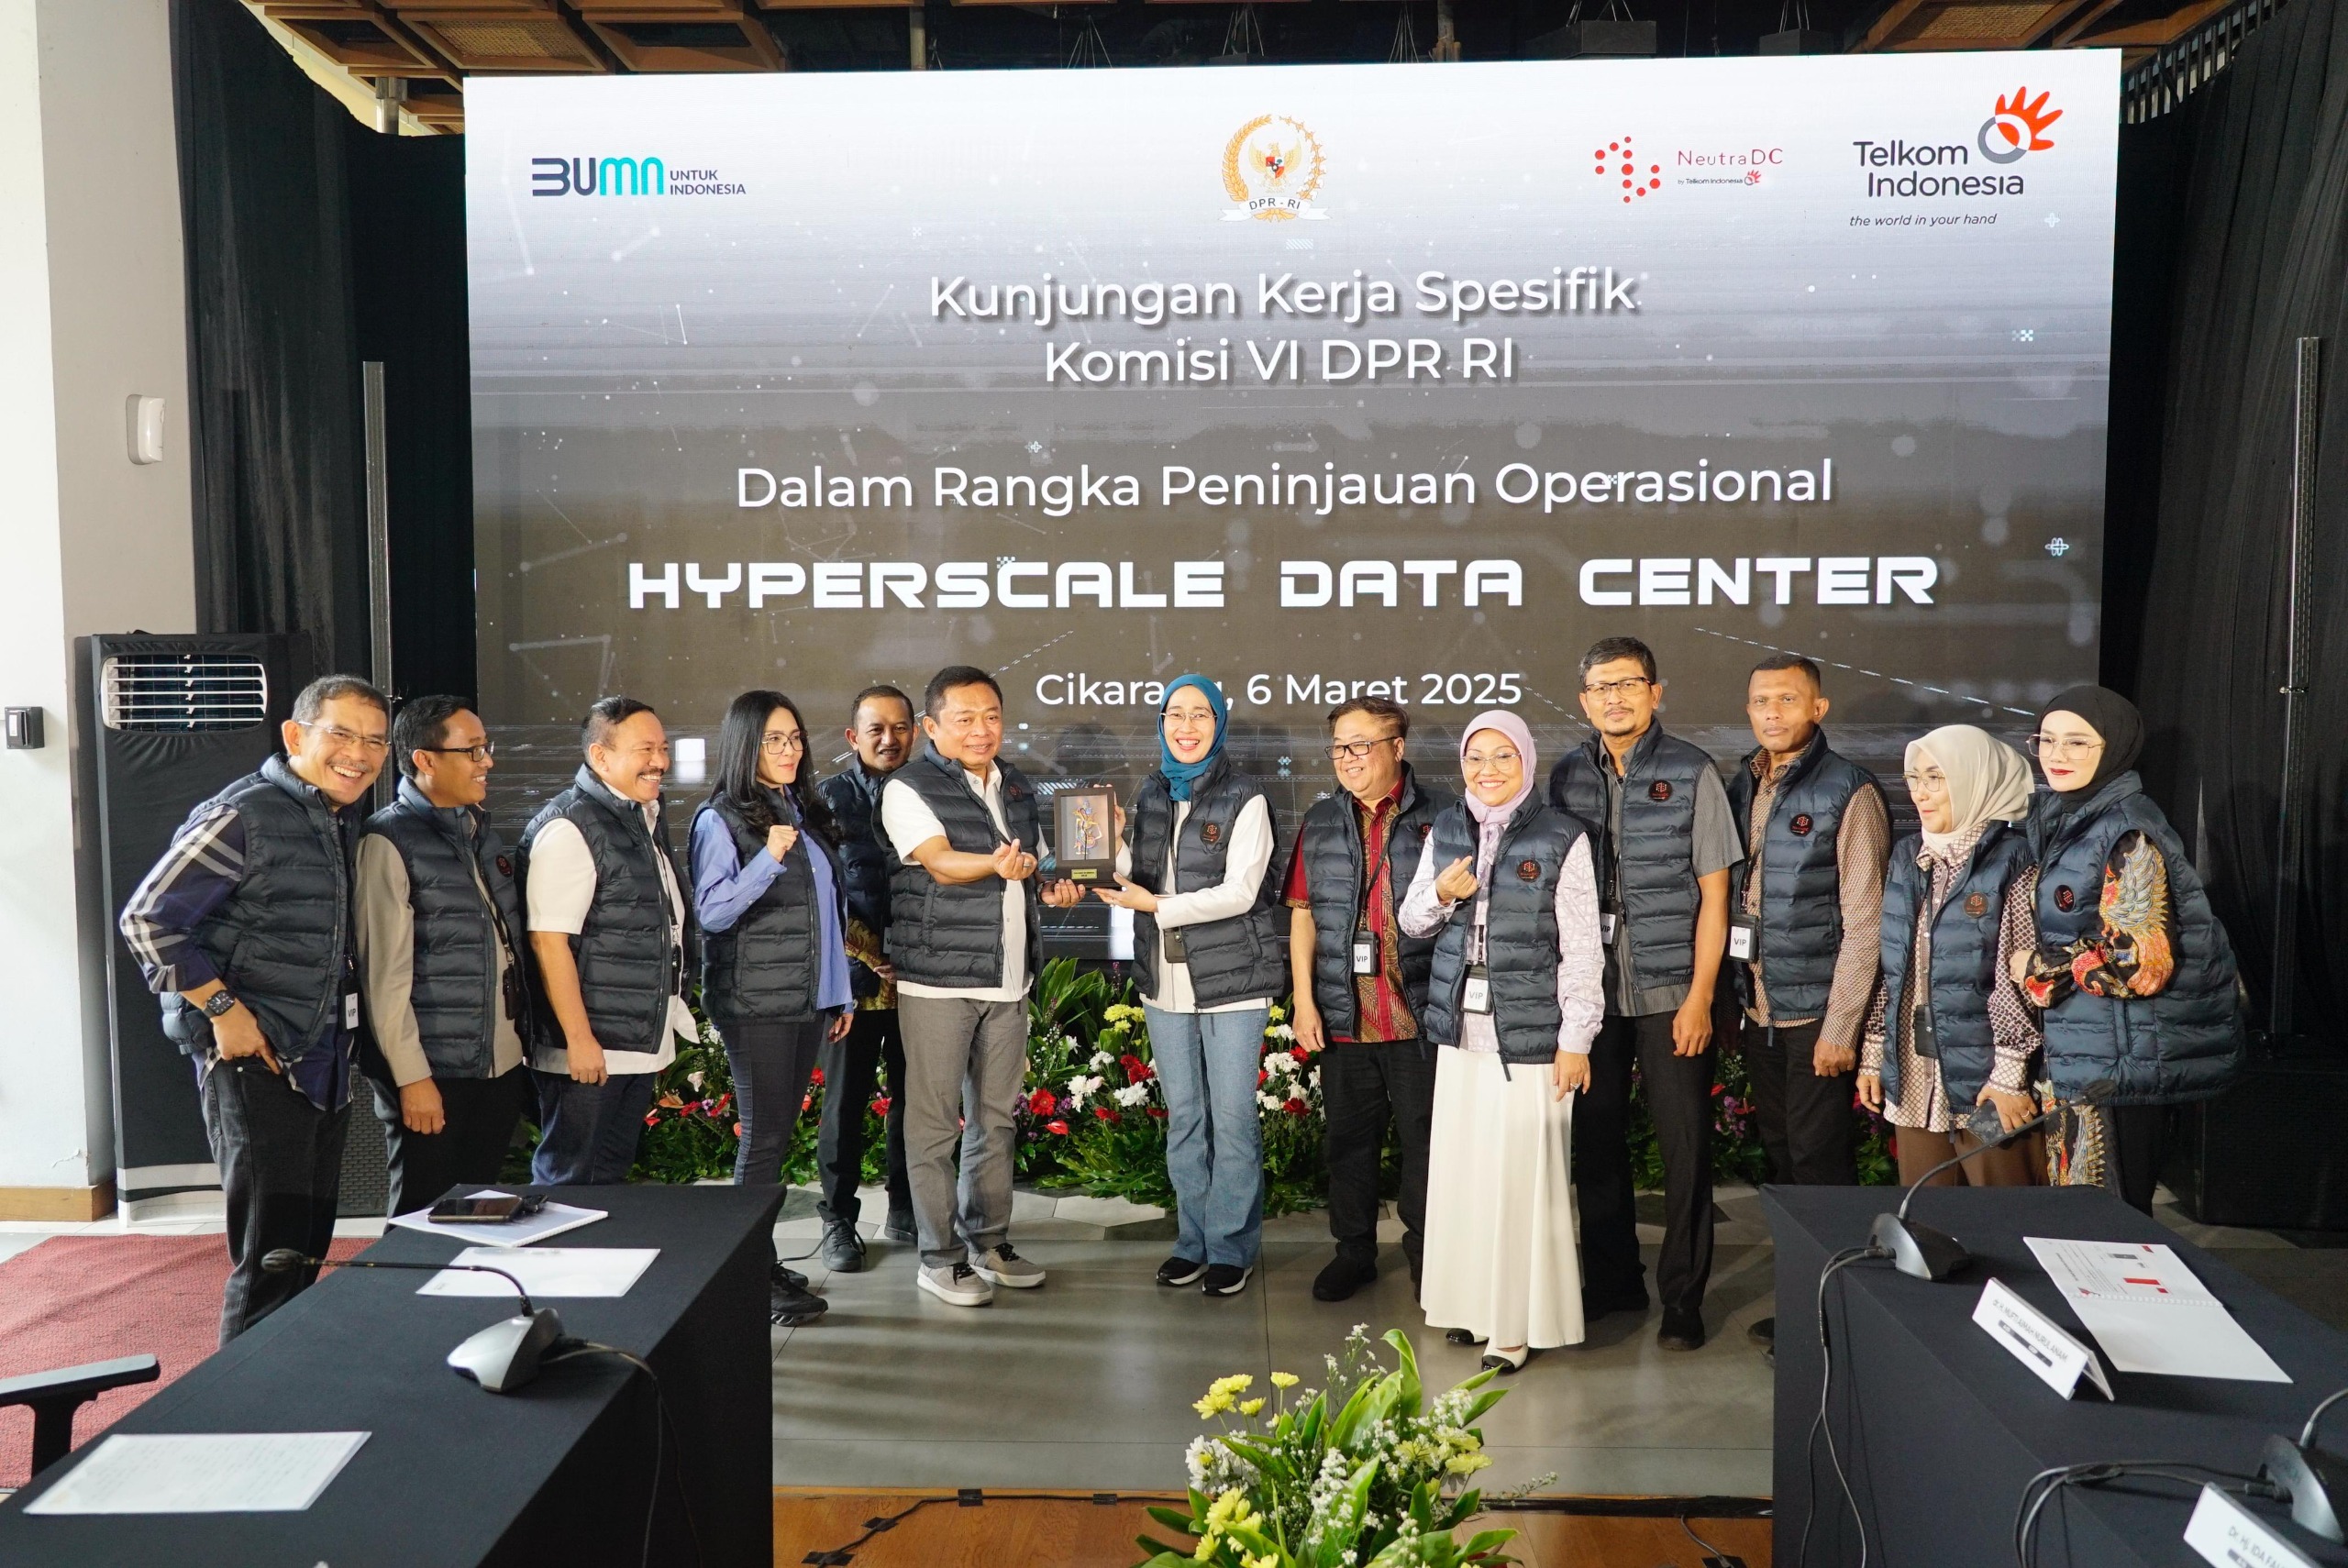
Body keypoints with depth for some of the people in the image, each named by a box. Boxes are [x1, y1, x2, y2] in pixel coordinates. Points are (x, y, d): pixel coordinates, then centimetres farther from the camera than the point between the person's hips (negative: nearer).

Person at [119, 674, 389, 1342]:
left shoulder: (350, 824, 11)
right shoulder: (242, 817, -12)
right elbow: (147, 918, -13)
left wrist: (352, 1031, 8)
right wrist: (221, 1007, -17)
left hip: (326, 1064, 8)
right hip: (255, 1062, -8)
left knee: (310, 1249, 15)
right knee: (271, 1258, -4)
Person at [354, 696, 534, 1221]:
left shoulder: (482, 831, 12)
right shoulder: (388, 842, -11)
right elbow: (384, 971, -14)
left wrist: (523, 1041, 13)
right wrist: (412, 1077, -15)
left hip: (501, 1066, 7)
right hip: (433, 1078, -7)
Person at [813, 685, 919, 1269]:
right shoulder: (829, 799, 0)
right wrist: (864, 961, -12)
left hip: (916, 978, 3)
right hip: (856, 979, -2)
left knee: (913, 1096, 10)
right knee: (846, 1100, 5)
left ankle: (904, 1209, 26)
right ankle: (839, 1220, 18)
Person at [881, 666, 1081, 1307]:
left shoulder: (1018, 788, 14)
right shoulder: (910, 789, -7)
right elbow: (940, 863, -22)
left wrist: (1053, 889, 2)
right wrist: (995, 863, -41)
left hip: (1008, 979, 6)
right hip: (938, 980, -6)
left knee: (996, 1117, 13)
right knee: (935, 1121, 0)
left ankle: (987, 1242, 26)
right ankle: (939, 1257, 11)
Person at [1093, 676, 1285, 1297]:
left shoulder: (1244, 800, -8)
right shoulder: (1150, 796, 9)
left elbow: (1238, 893, -15)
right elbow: (1135, 880, 11)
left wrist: (1156, 905, -18)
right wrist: (1114, 845, -7)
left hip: (1231, 979, -5)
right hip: (1166, 982, 5)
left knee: (1231, 1118, 2)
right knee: (1182, 1117, 13)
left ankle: (1232, 1248, 16)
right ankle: (1193, 1240, 26)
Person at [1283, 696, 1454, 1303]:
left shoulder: (1440, 815, -2)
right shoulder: (1321, 822, 10)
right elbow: (1303, 914, 10)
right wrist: (1304, 1000, 4)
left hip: (1419, 1015, -3)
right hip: (1344, 1017, 4)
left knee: (1424, 1138, 6)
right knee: (1348, 1137, 13)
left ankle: (1426, 1254, 23)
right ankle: (1354, 1250, 27)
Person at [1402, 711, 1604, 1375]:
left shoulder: (1562, 837, -7)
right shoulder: (1445, 830, 7)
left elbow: (1582, 947, -6)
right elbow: (1412, 921, 15)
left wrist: (1576, 1039, -9)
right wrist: (1440, 895, -7)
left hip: (1530, 1031, -4)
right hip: (1460, 1026, 5)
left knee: (1523, 1172, -1)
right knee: (1461, 1167, 9)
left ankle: (1519, 1321, 13)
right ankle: (1471, 1302, 25)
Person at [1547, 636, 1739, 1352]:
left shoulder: (1692, 772, -3)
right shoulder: (1568, 776, 5)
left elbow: (1713, 895, -3)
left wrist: (1699, 997, -8)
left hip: (1669, 992, -3)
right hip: (1590, 990, 3)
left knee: (1685, 1144, 2)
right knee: (1596, 1138, 10)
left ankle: (1682, 1296, 17)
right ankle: (1612, 1279, 27)